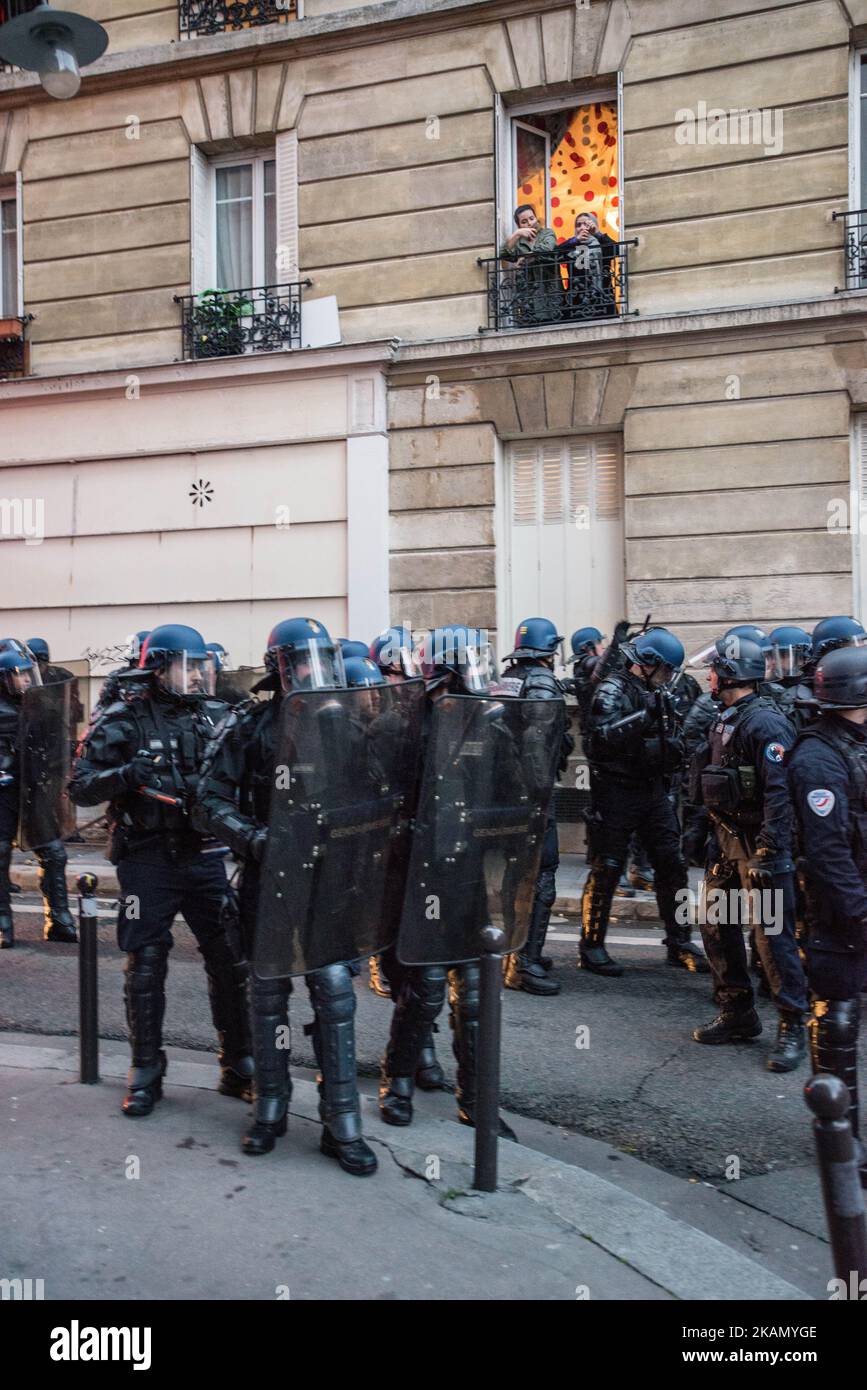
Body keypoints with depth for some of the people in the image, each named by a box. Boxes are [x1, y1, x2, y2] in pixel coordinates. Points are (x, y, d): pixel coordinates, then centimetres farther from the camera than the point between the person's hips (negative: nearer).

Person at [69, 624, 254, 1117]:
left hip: (205, 856, 3)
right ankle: (146, 1072, 21)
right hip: (148, 860, -3)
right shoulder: (124, 721, -5)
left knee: (231, 961, 5)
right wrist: (126, 773, -26)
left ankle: (239, 1066, 19)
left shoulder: (217, 716, 5)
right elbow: (81, 787, -9)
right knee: (146, 966, 6)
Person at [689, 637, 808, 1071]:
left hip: (759, 845, -10)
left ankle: (792, 1028, 7)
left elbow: (780, 791, -23)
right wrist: (712, 837, 19)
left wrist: (768, 852, -27)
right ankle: (737, 1016, 25)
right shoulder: (726, 719, 14)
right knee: (717, 925, 13)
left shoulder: (765, 722, -16)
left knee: (772, 933, -5)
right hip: (727, 842, 10)